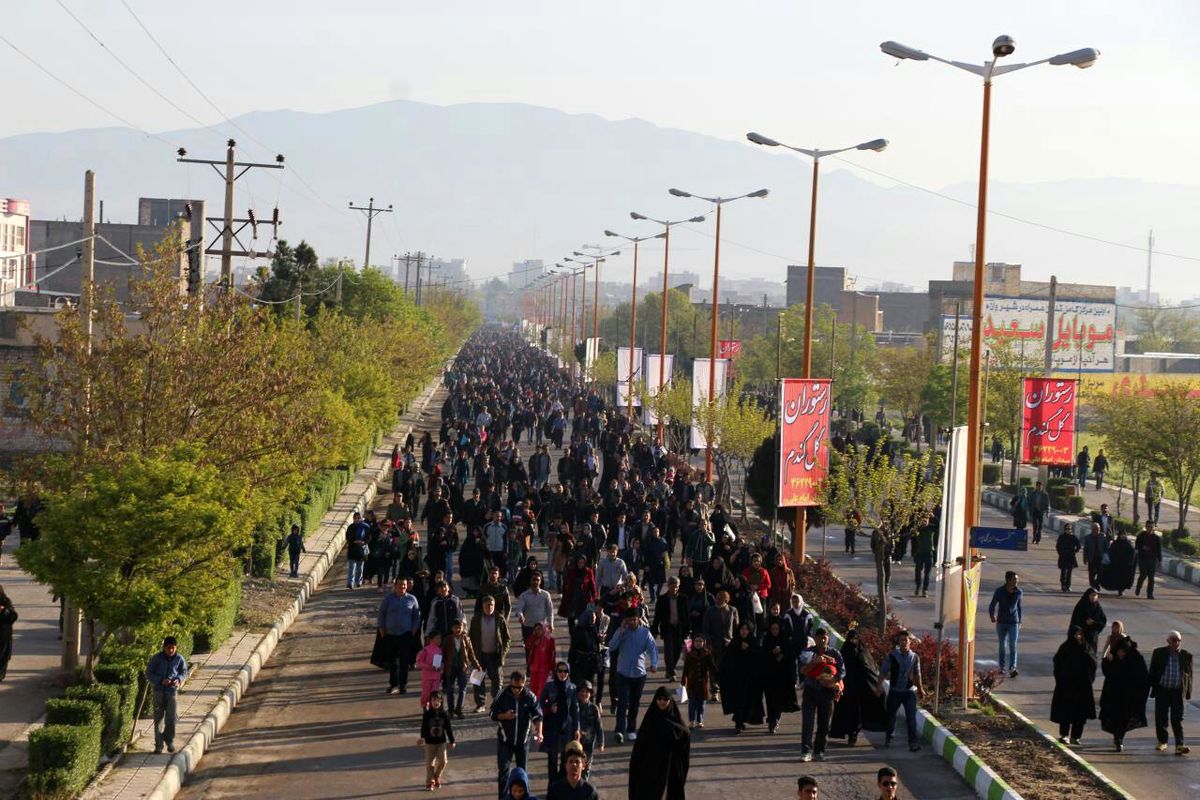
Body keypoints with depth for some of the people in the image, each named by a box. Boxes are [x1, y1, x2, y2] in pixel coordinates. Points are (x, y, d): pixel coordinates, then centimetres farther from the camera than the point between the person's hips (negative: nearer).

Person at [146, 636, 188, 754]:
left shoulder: (179, 659, -4)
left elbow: (184, 672, 10)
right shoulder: (156, 658, -9)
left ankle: (170, 742, 16)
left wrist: (179, 680, -11)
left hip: (172, 690, 1)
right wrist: (161, 681, -18)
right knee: (158, 718, 1)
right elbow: (149, 673, -4)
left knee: (171, 718, -4)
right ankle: (158, 745, 7)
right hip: (159, 690, -1)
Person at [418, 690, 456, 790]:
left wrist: (451, 741, 5)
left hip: (442, 741, 1)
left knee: (442, 761, -2)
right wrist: (422, 738, -22)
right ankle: (430, 782, 17)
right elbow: (423, 727, -8)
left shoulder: (444, 713, -3)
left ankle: (437, 777, 25)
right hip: (430, 742, -1)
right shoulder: (427, 714, -7)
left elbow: (448, 728, 2)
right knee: (430, 763, 3)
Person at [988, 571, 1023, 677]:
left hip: (1013, 623, 0)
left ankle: (1012, 669, -19)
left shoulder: (1018, 592, 0)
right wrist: (992, 616, -14)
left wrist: (1020, 622, 18)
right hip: (1001, 623, 0)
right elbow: (992, 605, -1)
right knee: (1002, 646, 11)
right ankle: (1002, 667, 26)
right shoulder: (999, 591, -7)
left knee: (1013, 646, -12)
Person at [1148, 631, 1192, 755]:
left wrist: (1187, 693, 2)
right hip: (1162, 691, 1)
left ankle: (1179, 745, -10)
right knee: (1161, 718, 7)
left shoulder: (1186, 656, 5)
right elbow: (1152, 671, 5)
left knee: (1178, 719, -5)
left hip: (1178, 692, -1)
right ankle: (1162, 742, 24)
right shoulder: (1158, 653, 3)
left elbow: (1189, 675, 8)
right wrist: (1153, 688, -2)